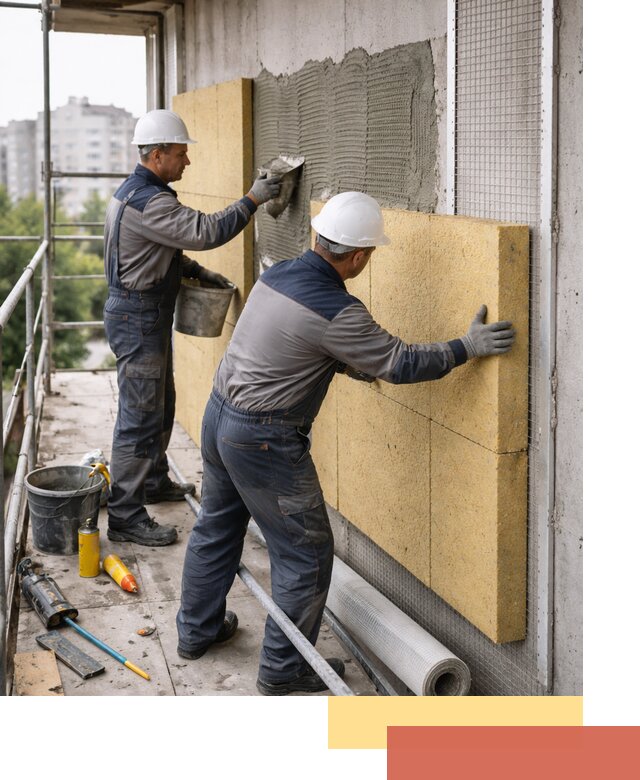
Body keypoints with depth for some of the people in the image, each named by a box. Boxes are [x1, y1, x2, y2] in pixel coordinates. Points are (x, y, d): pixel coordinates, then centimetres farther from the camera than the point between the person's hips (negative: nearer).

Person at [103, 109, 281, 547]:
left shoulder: (140, 192, 12)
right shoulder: (148, 202, -23)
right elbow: (206, 231, -30)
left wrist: (198, 271, 9)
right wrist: (253, 200, -23)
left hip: (147, 315, 11)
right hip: (137, 318, -11)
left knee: (160, 405, 23)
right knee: (140, 416, -8)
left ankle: (154, 482, 39)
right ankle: (124, 517, -3)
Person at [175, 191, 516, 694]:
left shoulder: (279, 274, 4)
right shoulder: (335, 310, -23)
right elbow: (401, 364, -17)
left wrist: (362, 368, 25)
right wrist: (468, 347, -10)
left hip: (220, 414, 9)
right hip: (264, 440, -9)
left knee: (217, 527, 25)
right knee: (306, 553, 5)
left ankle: (197, 630, 41)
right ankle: (284, 668, 14)